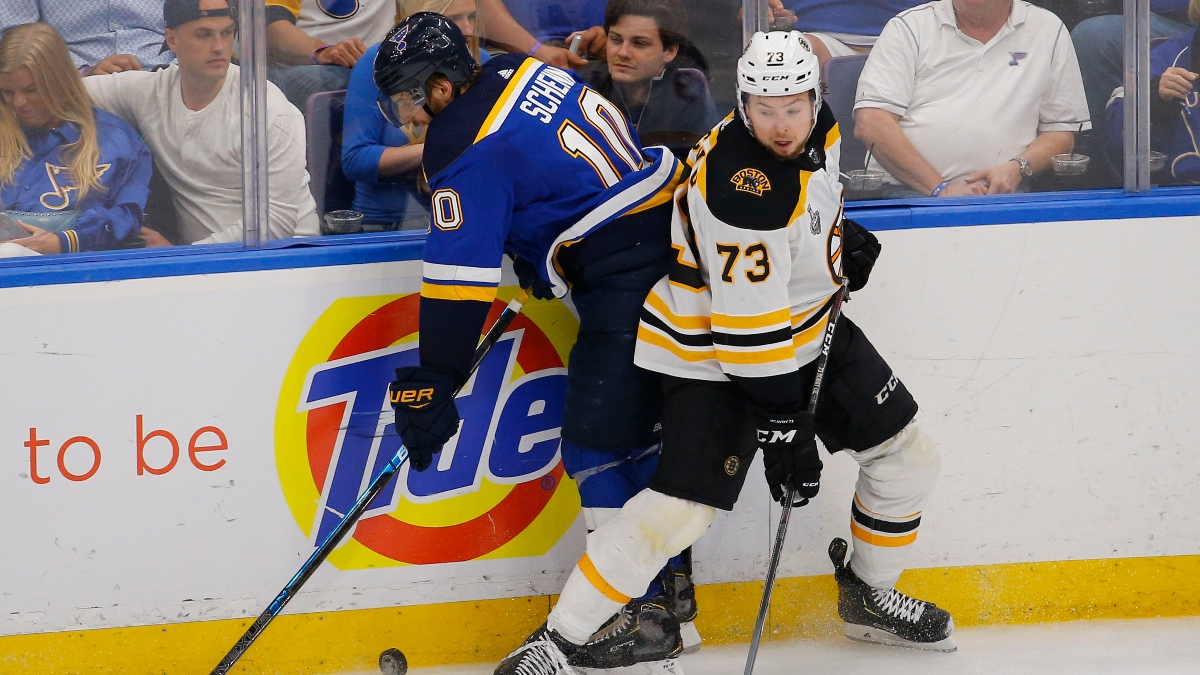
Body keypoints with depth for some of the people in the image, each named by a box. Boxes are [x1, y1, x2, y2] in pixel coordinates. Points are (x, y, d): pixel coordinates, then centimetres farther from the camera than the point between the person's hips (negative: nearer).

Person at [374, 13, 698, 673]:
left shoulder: (469, 155, -17)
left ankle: (647, 615, -3)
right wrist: (538, 254, 27)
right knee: (640, 426, 19)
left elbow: (459, 279, -18)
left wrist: (432, 385, -14)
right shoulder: (519, 72, 8)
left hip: (627, 284, -10)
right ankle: (668, 583, 29)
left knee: (599, 443, -6)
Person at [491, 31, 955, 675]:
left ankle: (869, 595, 32)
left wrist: (841, 235, 5)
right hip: (714, 347, -9)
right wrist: (781, 423, -27)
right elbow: (747, 324, -30)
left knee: (906, 455, 10)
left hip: (809, 325, 9)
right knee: (681, 507, -17)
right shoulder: (742, 191, -33)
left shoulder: (816, 131, -8)